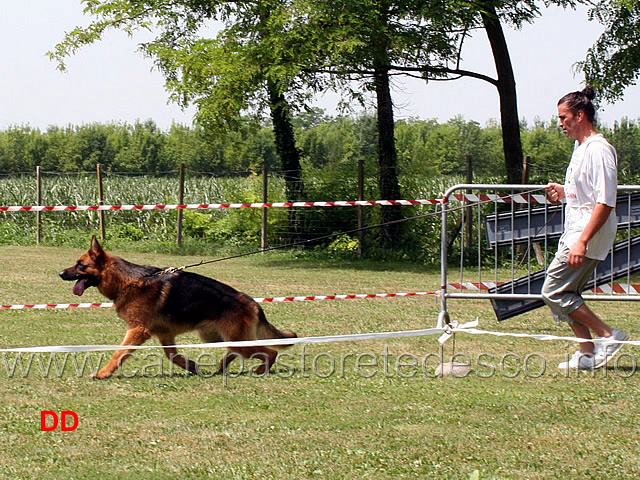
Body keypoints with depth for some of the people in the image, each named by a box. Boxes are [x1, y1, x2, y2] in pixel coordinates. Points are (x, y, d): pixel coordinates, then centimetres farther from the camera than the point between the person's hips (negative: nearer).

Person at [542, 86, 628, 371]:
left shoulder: (599, 150, -17)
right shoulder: (580, 147, 15)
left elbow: (605, 202, -23)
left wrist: (582, 241, -28)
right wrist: (563, 193, 8)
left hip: (588, 236, -10)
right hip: (573, 234, 10)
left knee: (554, 292, -11)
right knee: (564, 294, 10)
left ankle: (608, 335, -5)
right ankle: (588, 354, 14)